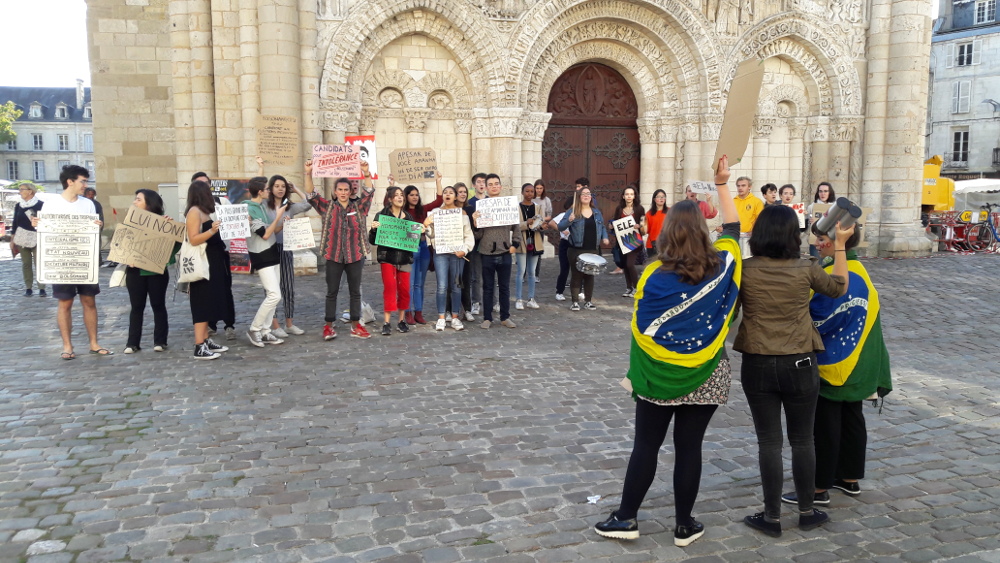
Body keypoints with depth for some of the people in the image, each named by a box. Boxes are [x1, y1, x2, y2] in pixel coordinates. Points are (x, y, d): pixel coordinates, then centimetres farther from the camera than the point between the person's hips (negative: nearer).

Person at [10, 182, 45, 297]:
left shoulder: (41, 204, -6)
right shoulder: (18, 205, 8)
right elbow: (15, 222, 12)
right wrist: (12, 239, 10)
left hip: (37, 239, -4)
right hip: (22, 239, 4)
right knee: (26, 263, 6)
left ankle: (41, 288, 0)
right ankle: (28, 288, 11)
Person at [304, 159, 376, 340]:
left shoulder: (359, 207, 5)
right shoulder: (327, 207, 5)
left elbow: (368, 191, -8)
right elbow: (311, 194, -4)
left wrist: (366, 172, -25)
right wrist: (308, 173, -19)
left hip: (355, 256, 1)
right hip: (334, 256, -1)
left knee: (355, 291, 8)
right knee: (332, 291, 5)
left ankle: (356, 326, 17)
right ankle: (329, 326, 12)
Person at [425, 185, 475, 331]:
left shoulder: (461, 212, 7)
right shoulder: (435, 212, 9)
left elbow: (469, 235, 4)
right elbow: (431, 235, 11)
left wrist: (464, 249, -10)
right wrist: (426, 226, -8)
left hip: (457, 253, 0)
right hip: (440, 253, 0)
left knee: (456, 286, 4)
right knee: (442, 286, -6)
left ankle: (455, 317, 12)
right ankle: (441, 318, 1)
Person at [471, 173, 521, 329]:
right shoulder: (480, 206, -2)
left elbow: (516, 227, 12)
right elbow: (478, 235, -2)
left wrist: (515, 244, 3)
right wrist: (475, 222, -21)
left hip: (505, 253, 2)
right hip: (487, 253, -1)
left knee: (504, 287, 10)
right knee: (488, 287, 7)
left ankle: (505, 317, 21)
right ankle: (487, 318, 16)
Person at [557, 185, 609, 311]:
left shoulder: (596, 212, 11)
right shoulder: (573, 212, -4)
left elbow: (602, 227, 22)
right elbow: (560, 227, -9)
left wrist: (604, 237, 4)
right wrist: (569, 220, -27)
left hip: (592, 250, 4)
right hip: (576, 250, -4)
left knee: (590, 275, 9)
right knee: (577, 275, 1)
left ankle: (588, 301, 19)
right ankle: (575, 302, 8)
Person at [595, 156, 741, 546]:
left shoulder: (655, 275, -13)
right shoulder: (721, 265, -7)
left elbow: (641, 330, -8)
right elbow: (733, 228, 13)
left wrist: (637, 370, 5)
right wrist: (722, 185, 19)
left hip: (659, 375, -1)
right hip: (705, 376, 1)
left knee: (646, 446, 10)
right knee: (689, 448, 9)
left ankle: (626, 518, 18)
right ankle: (684, 526, 20)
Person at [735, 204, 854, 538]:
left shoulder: (745, 270, -11)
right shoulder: (806, 269, -8)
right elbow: (839, 287, 10)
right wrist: (841, 244, 15)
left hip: (758, 365, 0)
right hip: (799, 365, 1)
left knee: (769, 442, 8)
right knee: (802, 441, 15)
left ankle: (772, 517, 16)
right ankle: (807, 512, 28)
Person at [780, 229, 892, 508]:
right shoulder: (859, 271, 8)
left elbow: (817, 320, -23)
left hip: (832, 365, -9)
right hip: (857, 365, 9)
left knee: (825, 426, -1)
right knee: (851, 418, 17)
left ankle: (819, 489, 7)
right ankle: (850, 478, 29)